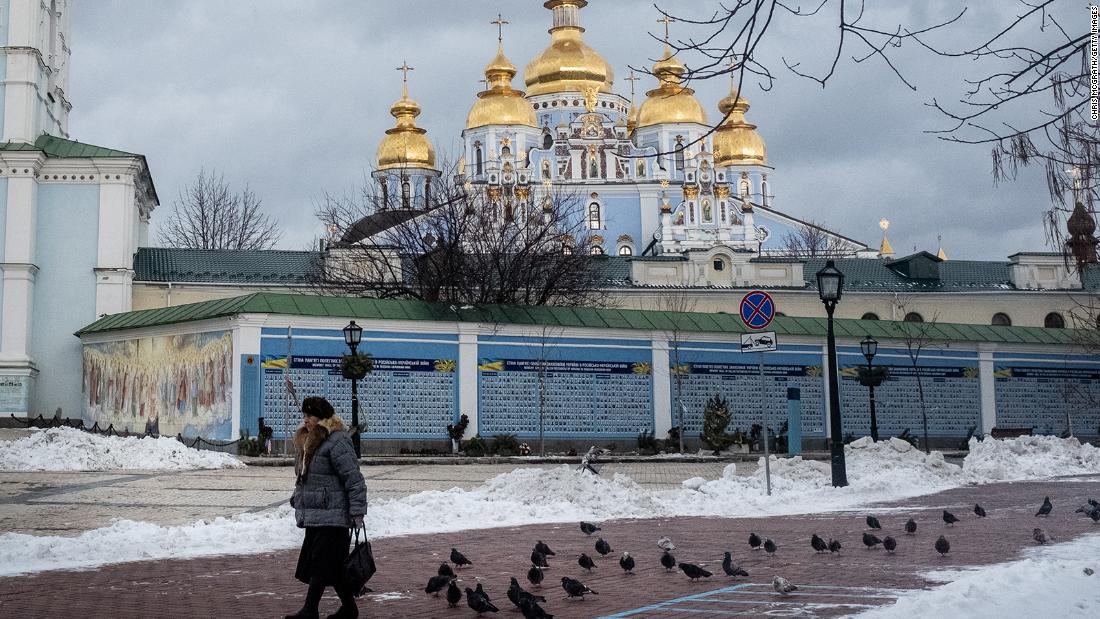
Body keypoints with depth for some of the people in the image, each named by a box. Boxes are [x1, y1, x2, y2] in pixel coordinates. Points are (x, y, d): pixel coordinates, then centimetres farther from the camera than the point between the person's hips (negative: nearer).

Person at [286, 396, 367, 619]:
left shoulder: (337, 442, -14)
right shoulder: (307, 441, 16)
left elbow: (353, 479, -17)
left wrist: (357, 511, -18)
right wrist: (297, 498, 23)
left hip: (331, 515, -9)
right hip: (313, 515, 9)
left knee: (321, 563, -6)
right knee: (335, 565, 13)